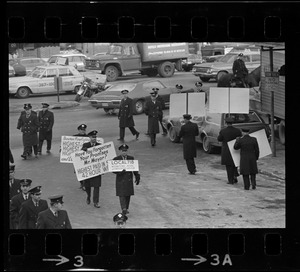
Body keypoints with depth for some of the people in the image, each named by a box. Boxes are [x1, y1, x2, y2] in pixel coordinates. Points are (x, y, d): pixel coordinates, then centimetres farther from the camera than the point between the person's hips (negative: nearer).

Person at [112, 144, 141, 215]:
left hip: (129, 179, 3)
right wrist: (120, 172, -24)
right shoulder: (116, 159, -4)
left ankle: (126, 208, 20)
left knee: (128, 194, 8)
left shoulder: (131, 158, 5)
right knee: (122, 194, -10)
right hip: (120, 180, -3)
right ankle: (123, 209, -17)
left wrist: (137, 177, 2)